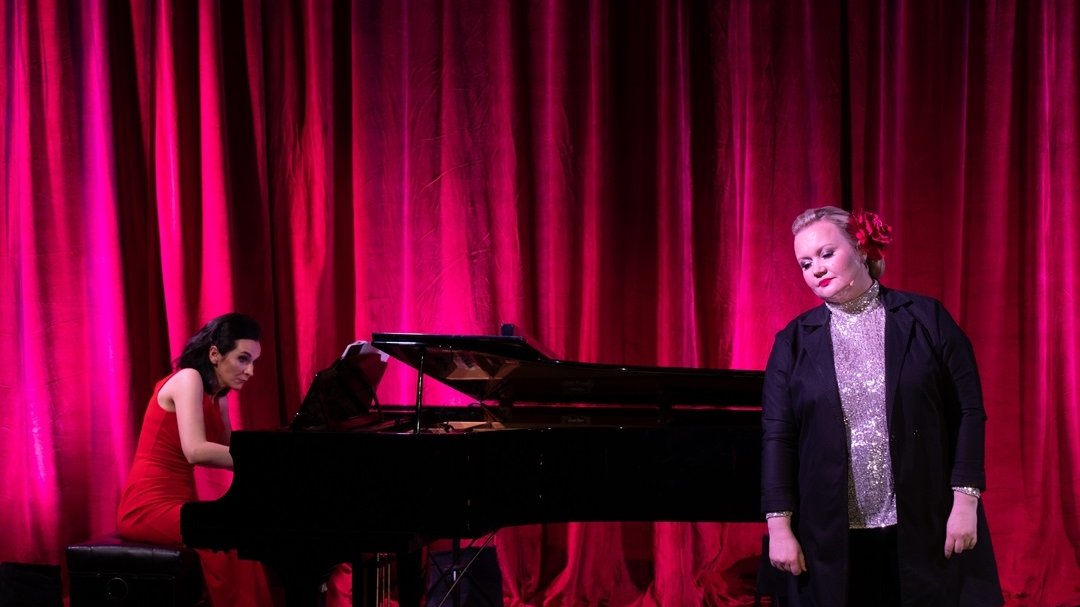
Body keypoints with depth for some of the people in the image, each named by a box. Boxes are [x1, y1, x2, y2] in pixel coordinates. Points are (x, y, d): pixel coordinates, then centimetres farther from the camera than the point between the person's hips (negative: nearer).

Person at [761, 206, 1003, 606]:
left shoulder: (925, 318, 2)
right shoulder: (794, 341, 6)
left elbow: (967, 412, -1)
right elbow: (777, 436, 2)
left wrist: (965, 502, -7)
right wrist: (779, 527, -4)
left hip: (925, 530, -1)